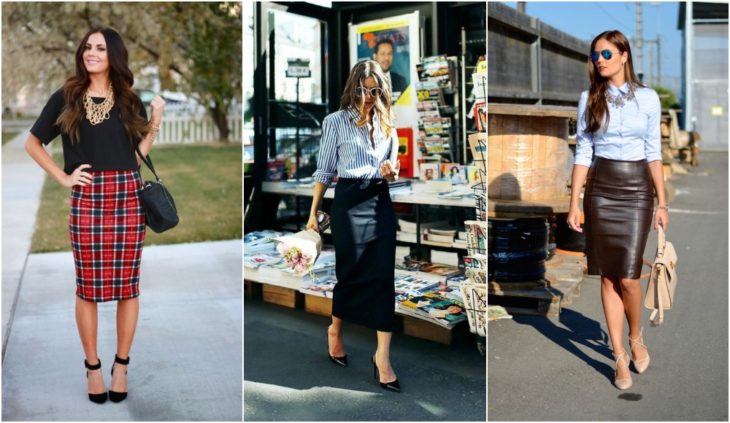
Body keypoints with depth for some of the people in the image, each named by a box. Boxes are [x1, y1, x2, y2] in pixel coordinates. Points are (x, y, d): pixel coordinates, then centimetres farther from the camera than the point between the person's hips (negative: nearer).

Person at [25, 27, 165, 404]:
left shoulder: (129, 102, 10)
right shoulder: (66, 98, 6)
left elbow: (139, 153, 8)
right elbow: (32, 143, 11)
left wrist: (156, 121, -2)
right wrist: (63, 178, 1)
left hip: (127, 196, 1)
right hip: (86, 199, -1)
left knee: (127, 285, 4)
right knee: (88, 288, 3)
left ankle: (121, 365, 18)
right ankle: (93, 366, 19)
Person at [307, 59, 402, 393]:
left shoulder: (387, 125, 13)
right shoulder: (336, 121, 0)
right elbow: (324, 170, 2)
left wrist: (392, 173, -4)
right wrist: (313, 212, 0)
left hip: (381, 202, 4)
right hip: (349, 201, -3)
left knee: (384, 275, -4)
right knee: (350, 272, 4)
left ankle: (382, 356, -1)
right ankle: (335, 330, 32)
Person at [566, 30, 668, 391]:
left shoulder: (648, 98, 3)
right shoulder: (589, 99, 4)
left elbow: (653, 154, 5)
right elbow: (582, 154, 3)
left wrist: (663, 202, 3)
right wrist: (574, 204, -1)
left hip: (636, 189, -1)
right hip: (601, 189, 1)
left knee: (628, 277, -7)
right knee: (608, 277, 3)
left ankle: (636, 336, 23)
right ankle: (620, 356, 15)